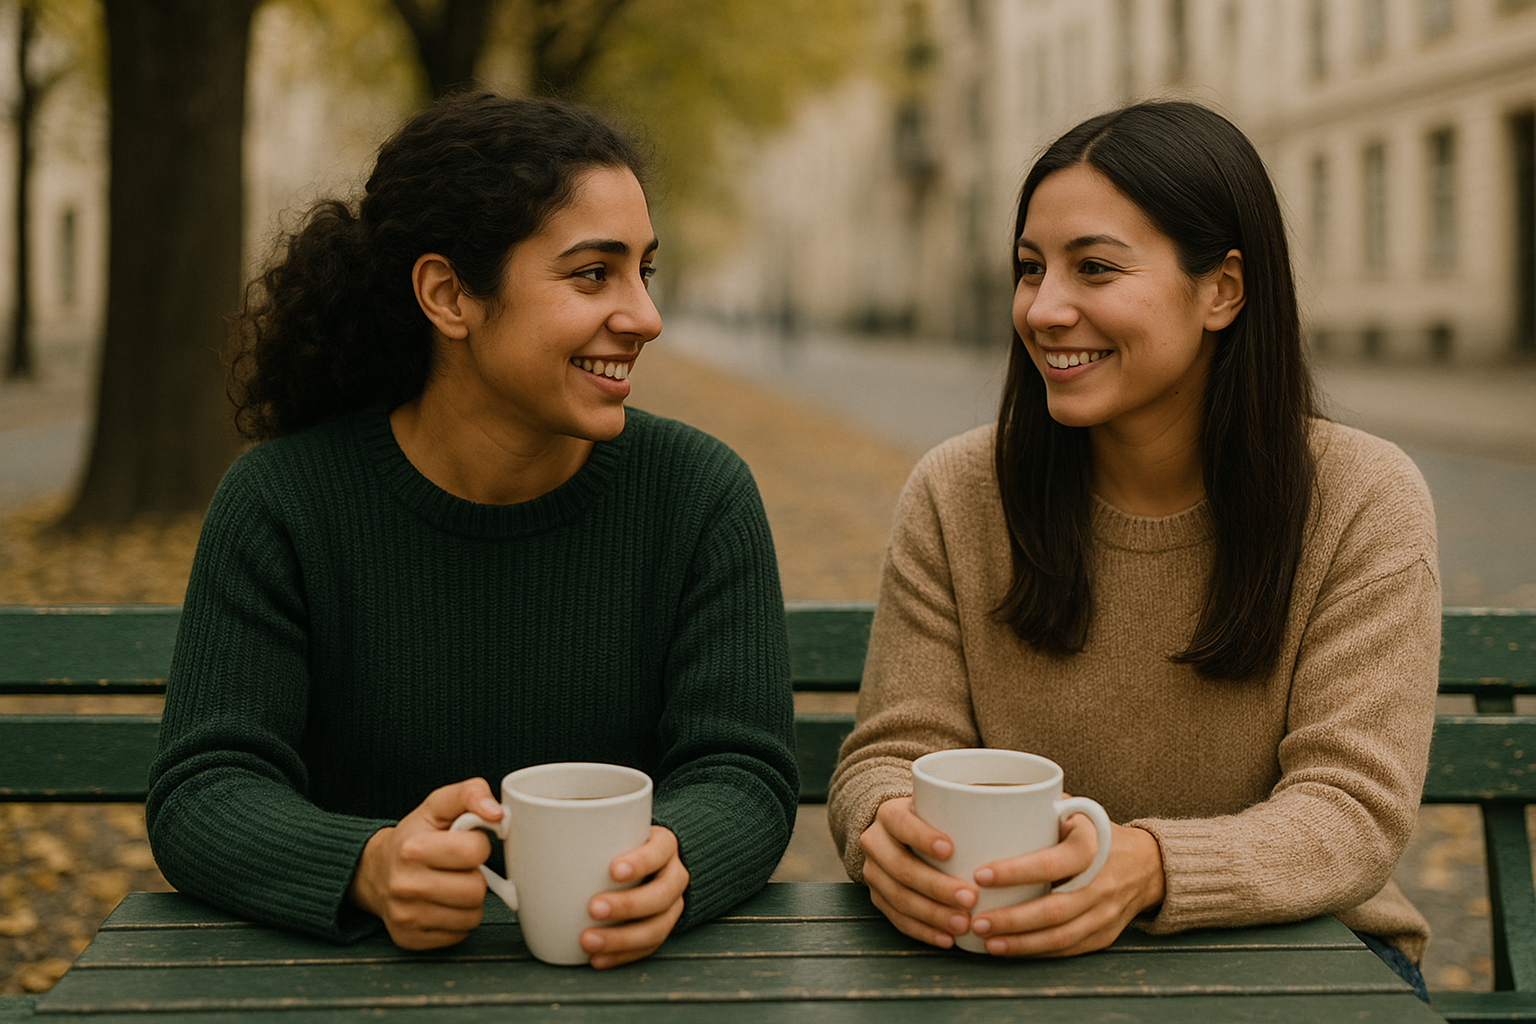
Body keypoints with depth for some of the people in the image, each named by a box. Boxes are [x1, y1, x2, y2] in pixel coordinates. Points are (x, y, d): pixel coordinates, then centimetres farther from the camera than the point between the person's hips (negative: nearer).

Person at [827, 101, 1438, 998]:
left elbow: (1353, 809, -15)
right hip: (1025, 955, 2)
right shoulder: (956, 496, -3)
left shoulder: (1366, 503, -9)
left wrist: (1145, 867, -36)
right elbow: (894, 751, -4)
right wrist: (891, 828, -31)